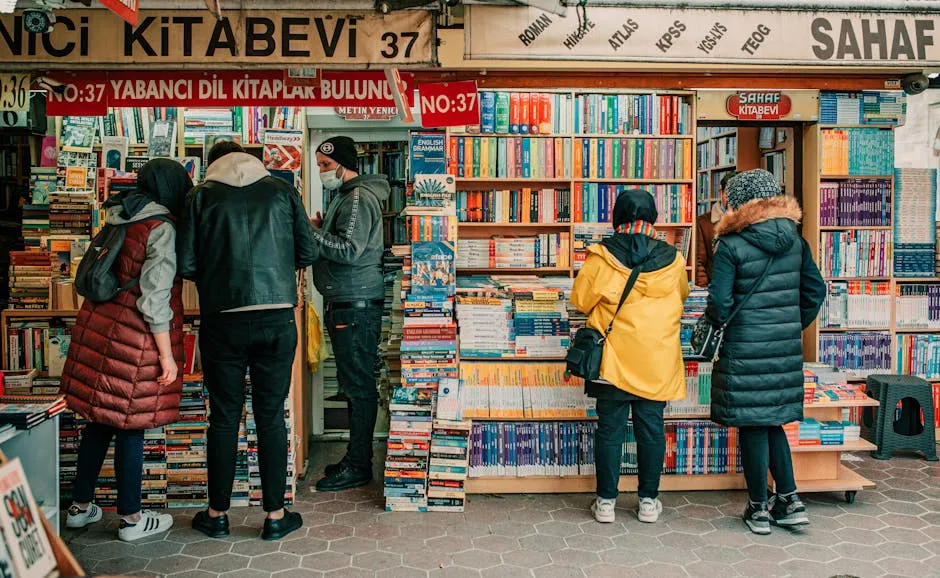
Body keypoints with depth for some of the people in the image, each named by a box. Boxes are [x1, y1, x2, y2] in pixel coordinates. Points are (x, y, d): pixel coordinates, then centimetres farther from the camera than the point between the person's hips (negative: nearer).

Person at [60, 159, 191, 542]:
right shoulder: (161, 228, -14)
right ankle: (131, 518, 17)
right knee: (130, 427, 3)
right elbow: (155, 297, -18)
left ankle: (80, 506, 30)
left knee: (100, 420, 18)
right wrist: (167, 354, -14)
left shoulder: (119, 220, 11)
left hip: (97, 329, 8)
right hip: (134, 339, -8)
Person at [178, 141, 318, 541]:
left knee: (224, 417, 10)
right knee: (271, 415, 8)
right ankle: (275, 515, 15)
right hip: (277, 318, 1)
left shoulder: (202, 195, 4)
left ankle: (217, 514, 23)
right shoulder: (281, 190, 6)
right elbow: (307, 253, 6)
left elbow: (186, 265, -1)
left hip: (222, 319, 0)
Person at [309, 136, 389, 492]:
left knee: (359, 386, -4)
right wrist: (320, 228, 7)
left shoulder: (359, 197, -12)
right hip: (344, 305, 11)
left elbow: (349, 250, -21)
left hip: (357, 307, -11)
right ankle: (356, 458, 24)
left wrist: (311, 231, -17)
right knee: (355, 385, 15)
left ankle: (358, 466, 3)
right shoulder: (347, 196, 20)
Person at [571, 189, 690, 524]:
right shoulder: (671, 260, -1)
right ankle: (648, 501, 20)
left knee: (610, 428, 7)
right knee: (651, 428, 11)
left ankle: (606, 501, 14)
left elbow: (580, 300, -1)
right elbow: (682, 296, 16)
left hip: (613, 360, -1)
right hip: (658, 364, 2)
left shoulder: (601, 256, -8)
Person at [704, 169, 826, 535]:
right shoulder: (795, 241, 4)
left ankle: (759, 509, 17)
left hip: (745, 349, -5)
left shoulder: (731, 246, -13)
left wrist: (711, 327, 3)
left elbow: (720, 303, -16)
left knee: (752, 425, 5)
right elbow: (815, 290, 9)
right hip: (786, 347, 6)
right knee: (773, 421, 19)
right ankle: (789, 501, 20)